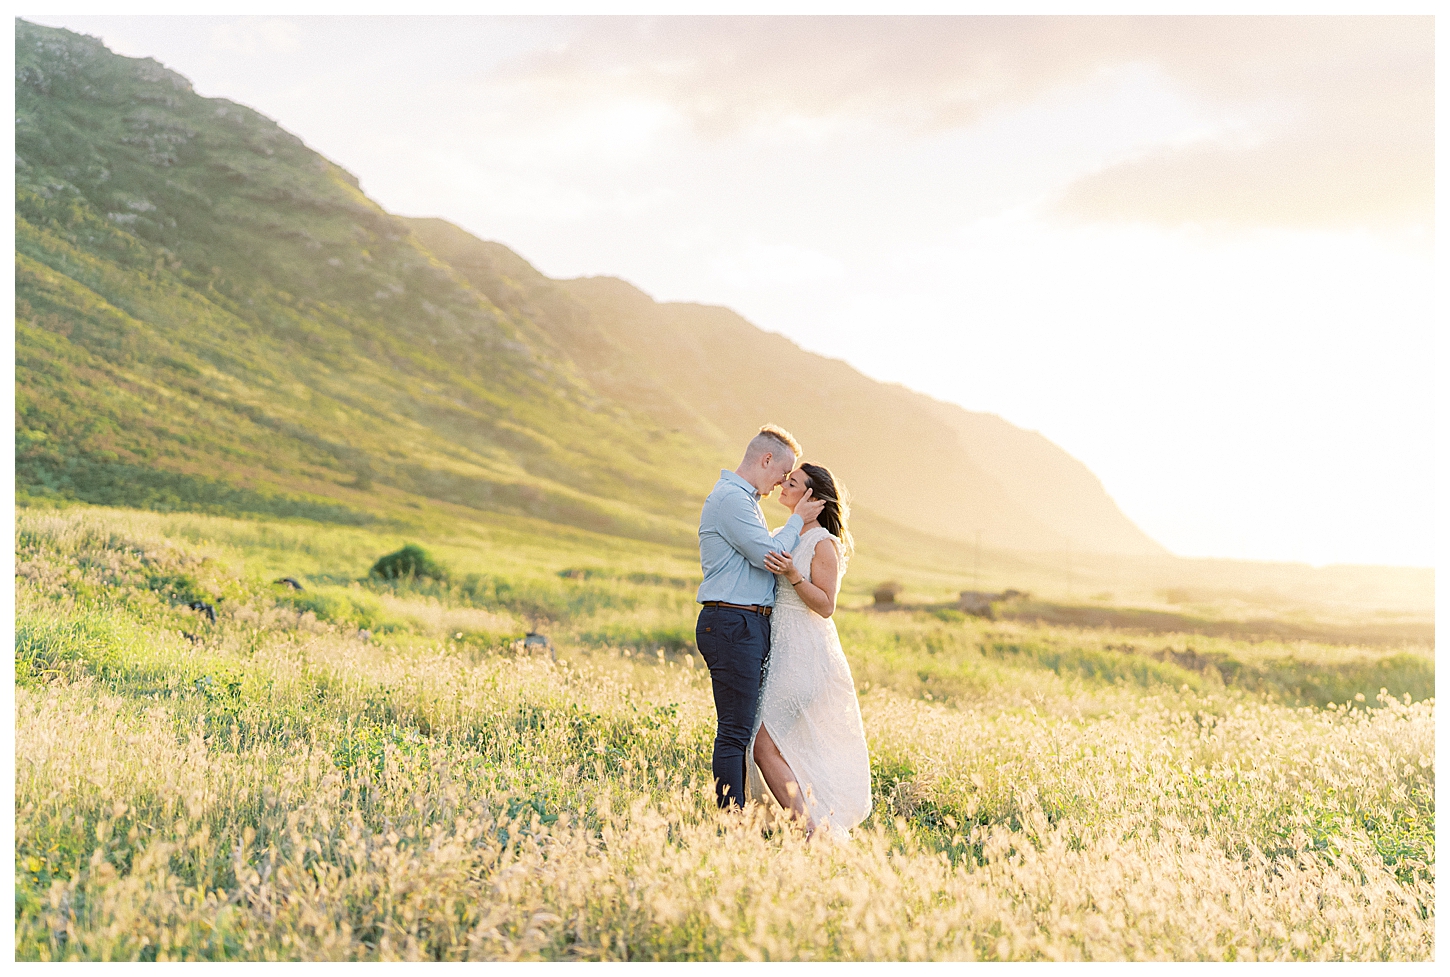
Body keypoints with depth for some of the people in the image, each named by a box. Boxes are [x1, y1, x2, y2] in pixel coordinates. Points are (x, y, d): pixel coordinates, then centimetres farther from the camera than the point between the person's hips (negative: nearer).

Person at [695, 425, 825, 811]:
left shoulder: (745, 498, 22)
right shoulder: (730, 497, -12)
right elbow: (770, 555, -16)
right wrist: (797, 519, -2)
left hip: (751, 625, 10)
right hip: (732, 623, -10)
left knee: (742, 728, 10)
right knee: (734, 731, -9)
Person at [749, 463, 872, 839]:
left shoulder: (823, 543, -11)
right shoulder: (785, 537, 14)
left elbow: (826, 606, -15)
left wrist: (793, 575, -25)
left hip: (806, 655, -9)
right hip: (782, 651, 9)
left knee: (765, 746, -12)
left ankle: (811, 828, -9)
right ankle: (824, 826, 20)